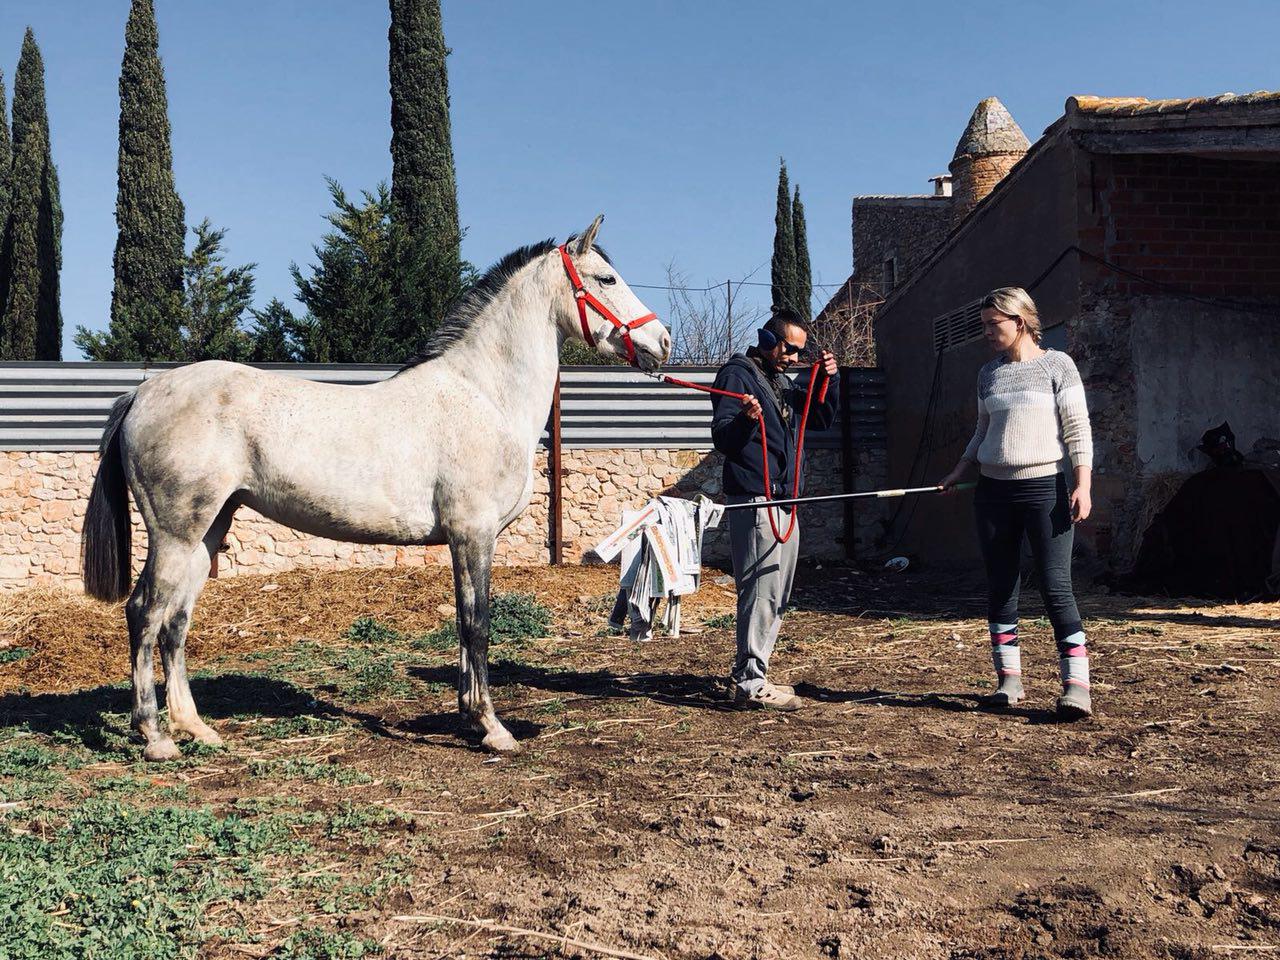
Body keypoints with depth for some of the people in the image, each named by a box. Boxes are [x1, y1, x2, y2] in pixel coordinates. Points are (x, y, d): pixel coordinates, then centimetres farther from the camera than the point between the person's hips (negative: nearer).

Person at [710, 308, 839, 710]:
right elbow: (722, 436, -16)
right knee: (761, 592, -13)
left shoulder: (782, 382, 20)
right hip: (754, 500, -10)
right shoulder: (738, 373, -6)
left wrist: (828, 380, 11)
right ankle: (751, 684, -11)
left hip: (783, 502, 10)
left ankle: (747, 674, 21)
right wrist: (745, 420, -37)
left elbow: (822, 419, 26)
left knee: (776, 596, 13)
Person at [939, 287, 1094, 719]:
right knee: (1000, 587, 6)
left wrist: (1082, 485, -13)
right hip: (994, 489, 6)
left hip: (1045, 487, -6)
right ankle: (1009, 680, 14)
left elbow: (1078, 429, -5)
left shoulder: (1056, 365, -2)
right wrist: (959, 471, 10)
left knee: (1055, 586, -10)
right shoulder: (989, 374, 14)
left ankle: (1076, 685, -8)